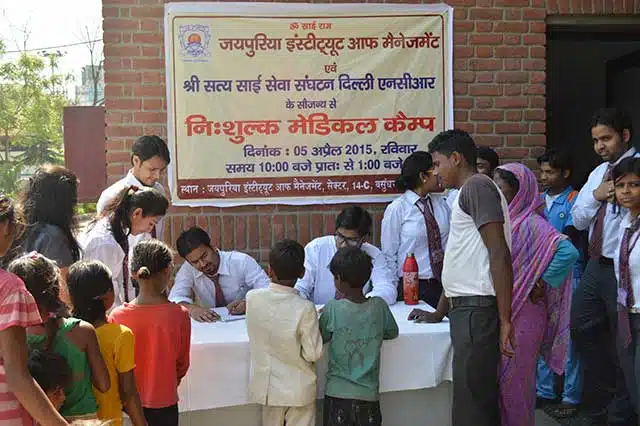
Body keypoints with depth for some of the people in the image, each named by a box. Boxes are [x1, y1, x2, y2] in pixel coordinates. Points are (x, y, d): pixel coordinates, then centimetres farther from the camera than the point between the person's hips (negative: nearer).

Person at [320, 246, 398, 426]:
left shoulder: (332, 309, -12)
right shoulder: (379, 306, -5)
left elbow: (320, 339, 3)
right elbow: (393, 332, 12)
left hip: (337, 393, -2)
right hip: (369, 394, 2)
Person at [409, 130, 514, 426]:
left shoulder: (477, 186, -9)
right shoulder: (467, 192, 21)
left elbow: (499, 255, -17)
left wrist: (504, 319, -19)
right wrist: (439, 313, 27)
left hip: (476, 309, -10)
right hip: (466, 308, 10)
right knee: (479, 396, 14)